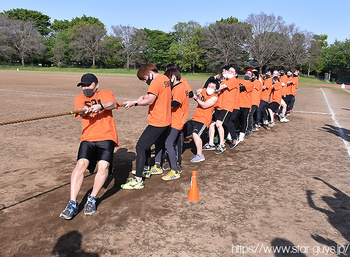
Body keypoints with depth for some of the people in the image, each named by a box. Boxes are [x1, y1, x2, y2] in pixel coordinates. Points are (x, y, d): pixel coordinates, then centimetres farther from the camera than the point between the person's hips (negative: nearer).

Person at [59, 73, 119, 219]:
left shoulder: (105, 93, 15)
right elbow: (80, 111, -3)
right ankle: (72, 204, -14)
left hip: (106, 137, -2)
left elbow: (113, 104, -7)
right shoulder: (80, 98, 19)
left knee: (104, 165, -22)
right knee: (81, 164, -21)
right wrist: (86, 110, -27)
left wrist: (100, 106, -28)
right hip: (88, 138, 2)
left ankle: (92, 199, -2)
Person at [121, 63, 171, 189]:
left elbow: (150, 100, -26)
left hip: (157, 122, -10)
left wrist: (134, 103, -18)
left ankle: (138, 180, -11)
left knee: (140, 147, -9)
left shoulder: (156, 81, -16)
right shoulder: (165, 79, 13)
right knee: (159, 144, 27)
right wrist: (145, 96, 7)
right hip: (166, 121, 10)